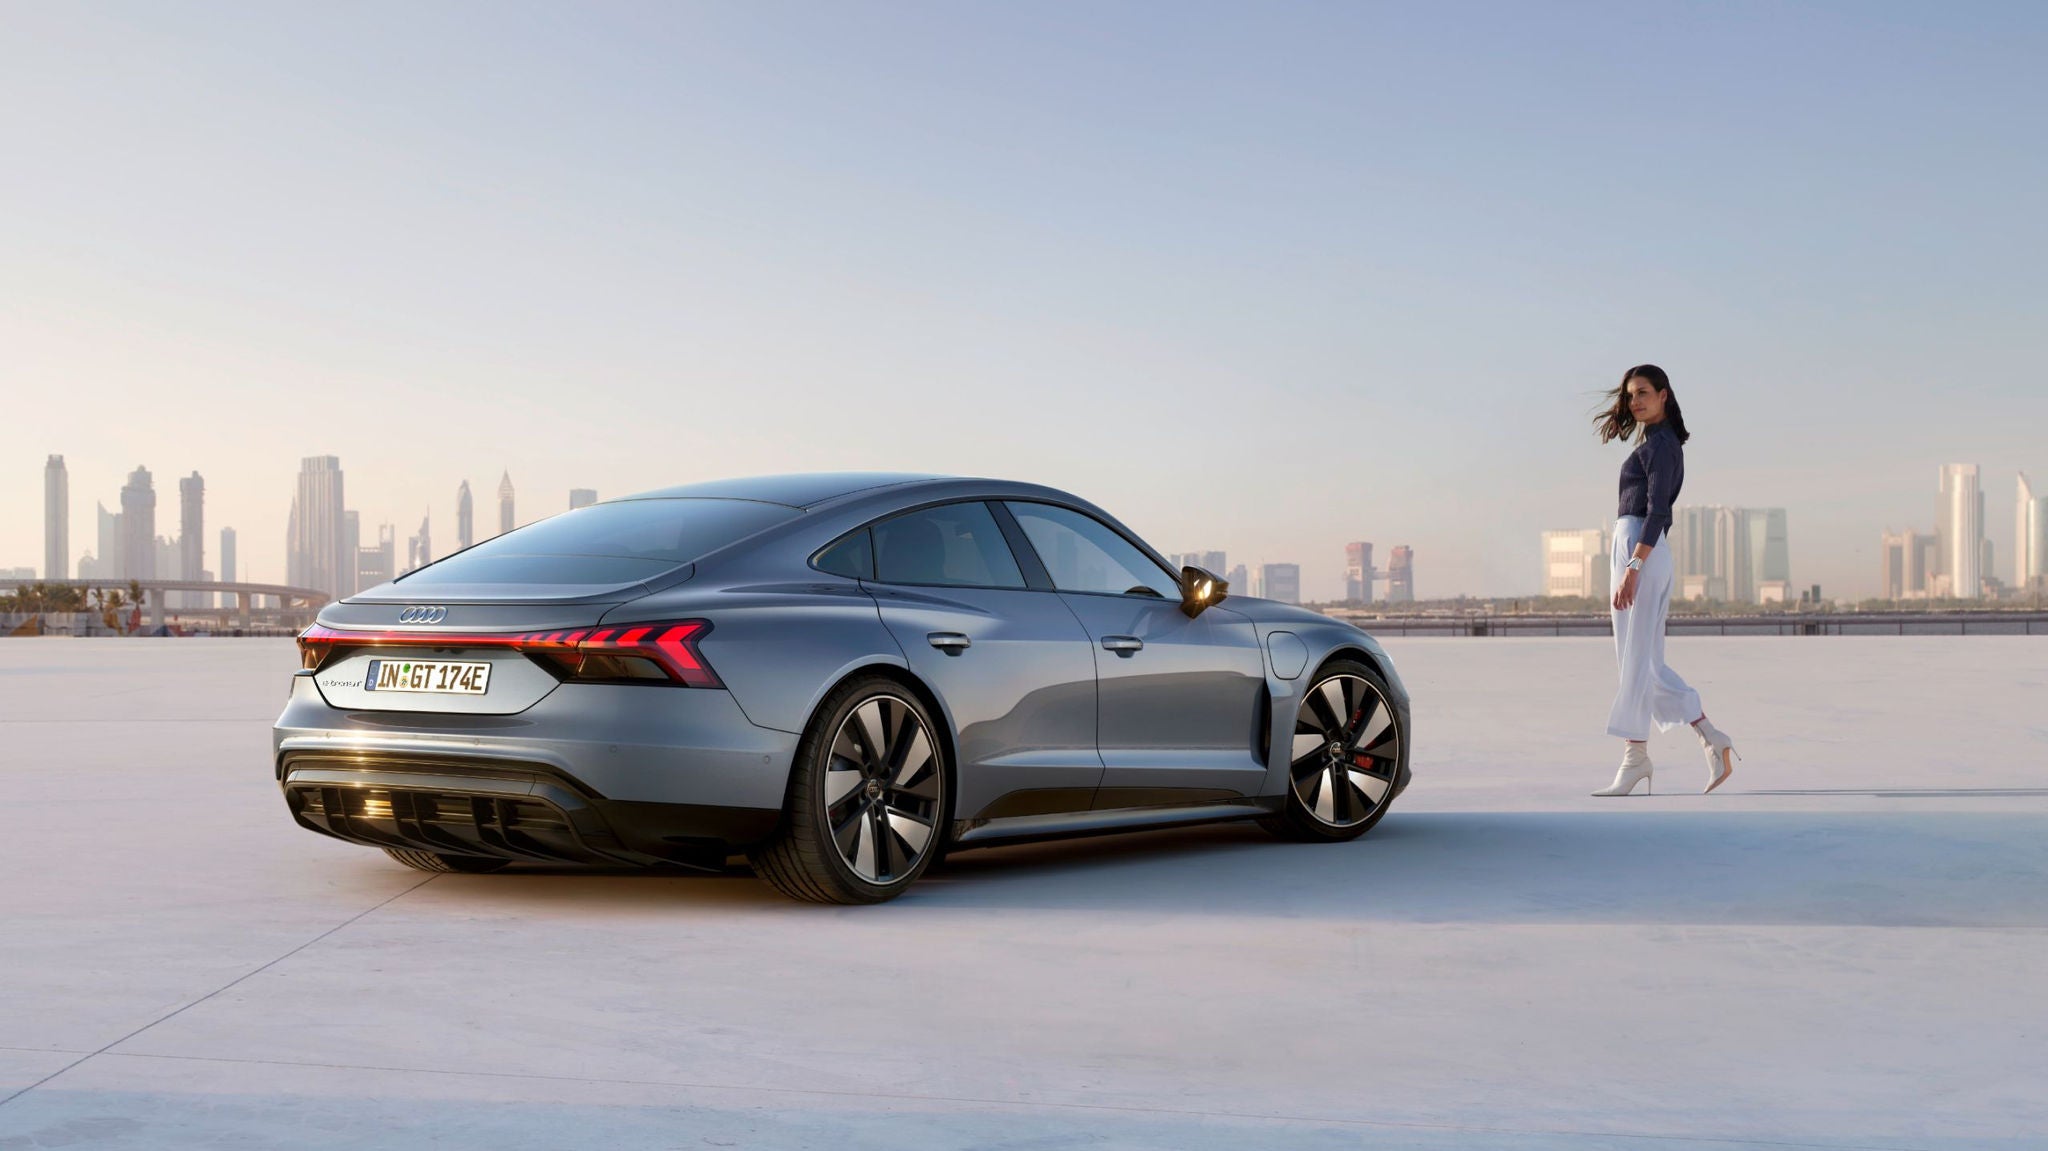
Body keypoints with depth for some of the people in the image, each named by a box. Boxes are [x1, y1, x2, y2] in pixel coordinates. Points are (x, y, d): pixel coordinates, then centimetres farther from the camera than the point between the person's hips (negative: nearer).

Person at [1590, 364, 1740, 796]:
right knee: (1646, 662, 10)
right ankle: (1710, 738, 10)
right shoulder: (1659, 443, 20)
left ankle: (1635, 759, -1)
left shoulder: (1660, 444, -8)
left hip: (1641, 549, -10)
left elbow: (1656, 511, -17)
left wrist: (1633, 567, -23)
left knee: (1636, 659, -5)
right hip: (1643, 552, 10)